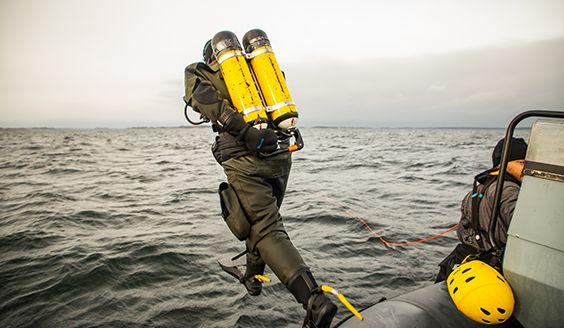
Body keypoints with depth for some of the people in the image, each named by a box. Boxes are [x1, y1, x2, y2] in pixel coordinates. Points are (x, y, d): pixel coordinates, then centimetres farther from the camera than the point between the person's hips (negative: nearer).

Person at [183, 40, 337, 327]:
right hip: (280, 153, 5)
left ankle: (314, 300, -17)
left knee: (267, 231, -4)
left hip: (245, 158, -5)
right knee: (261, 217, 23)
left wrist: (245, 132, -20)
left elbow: (206, 100, -9)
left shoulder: (196, 72, 12)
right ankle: (253, 277, 41)